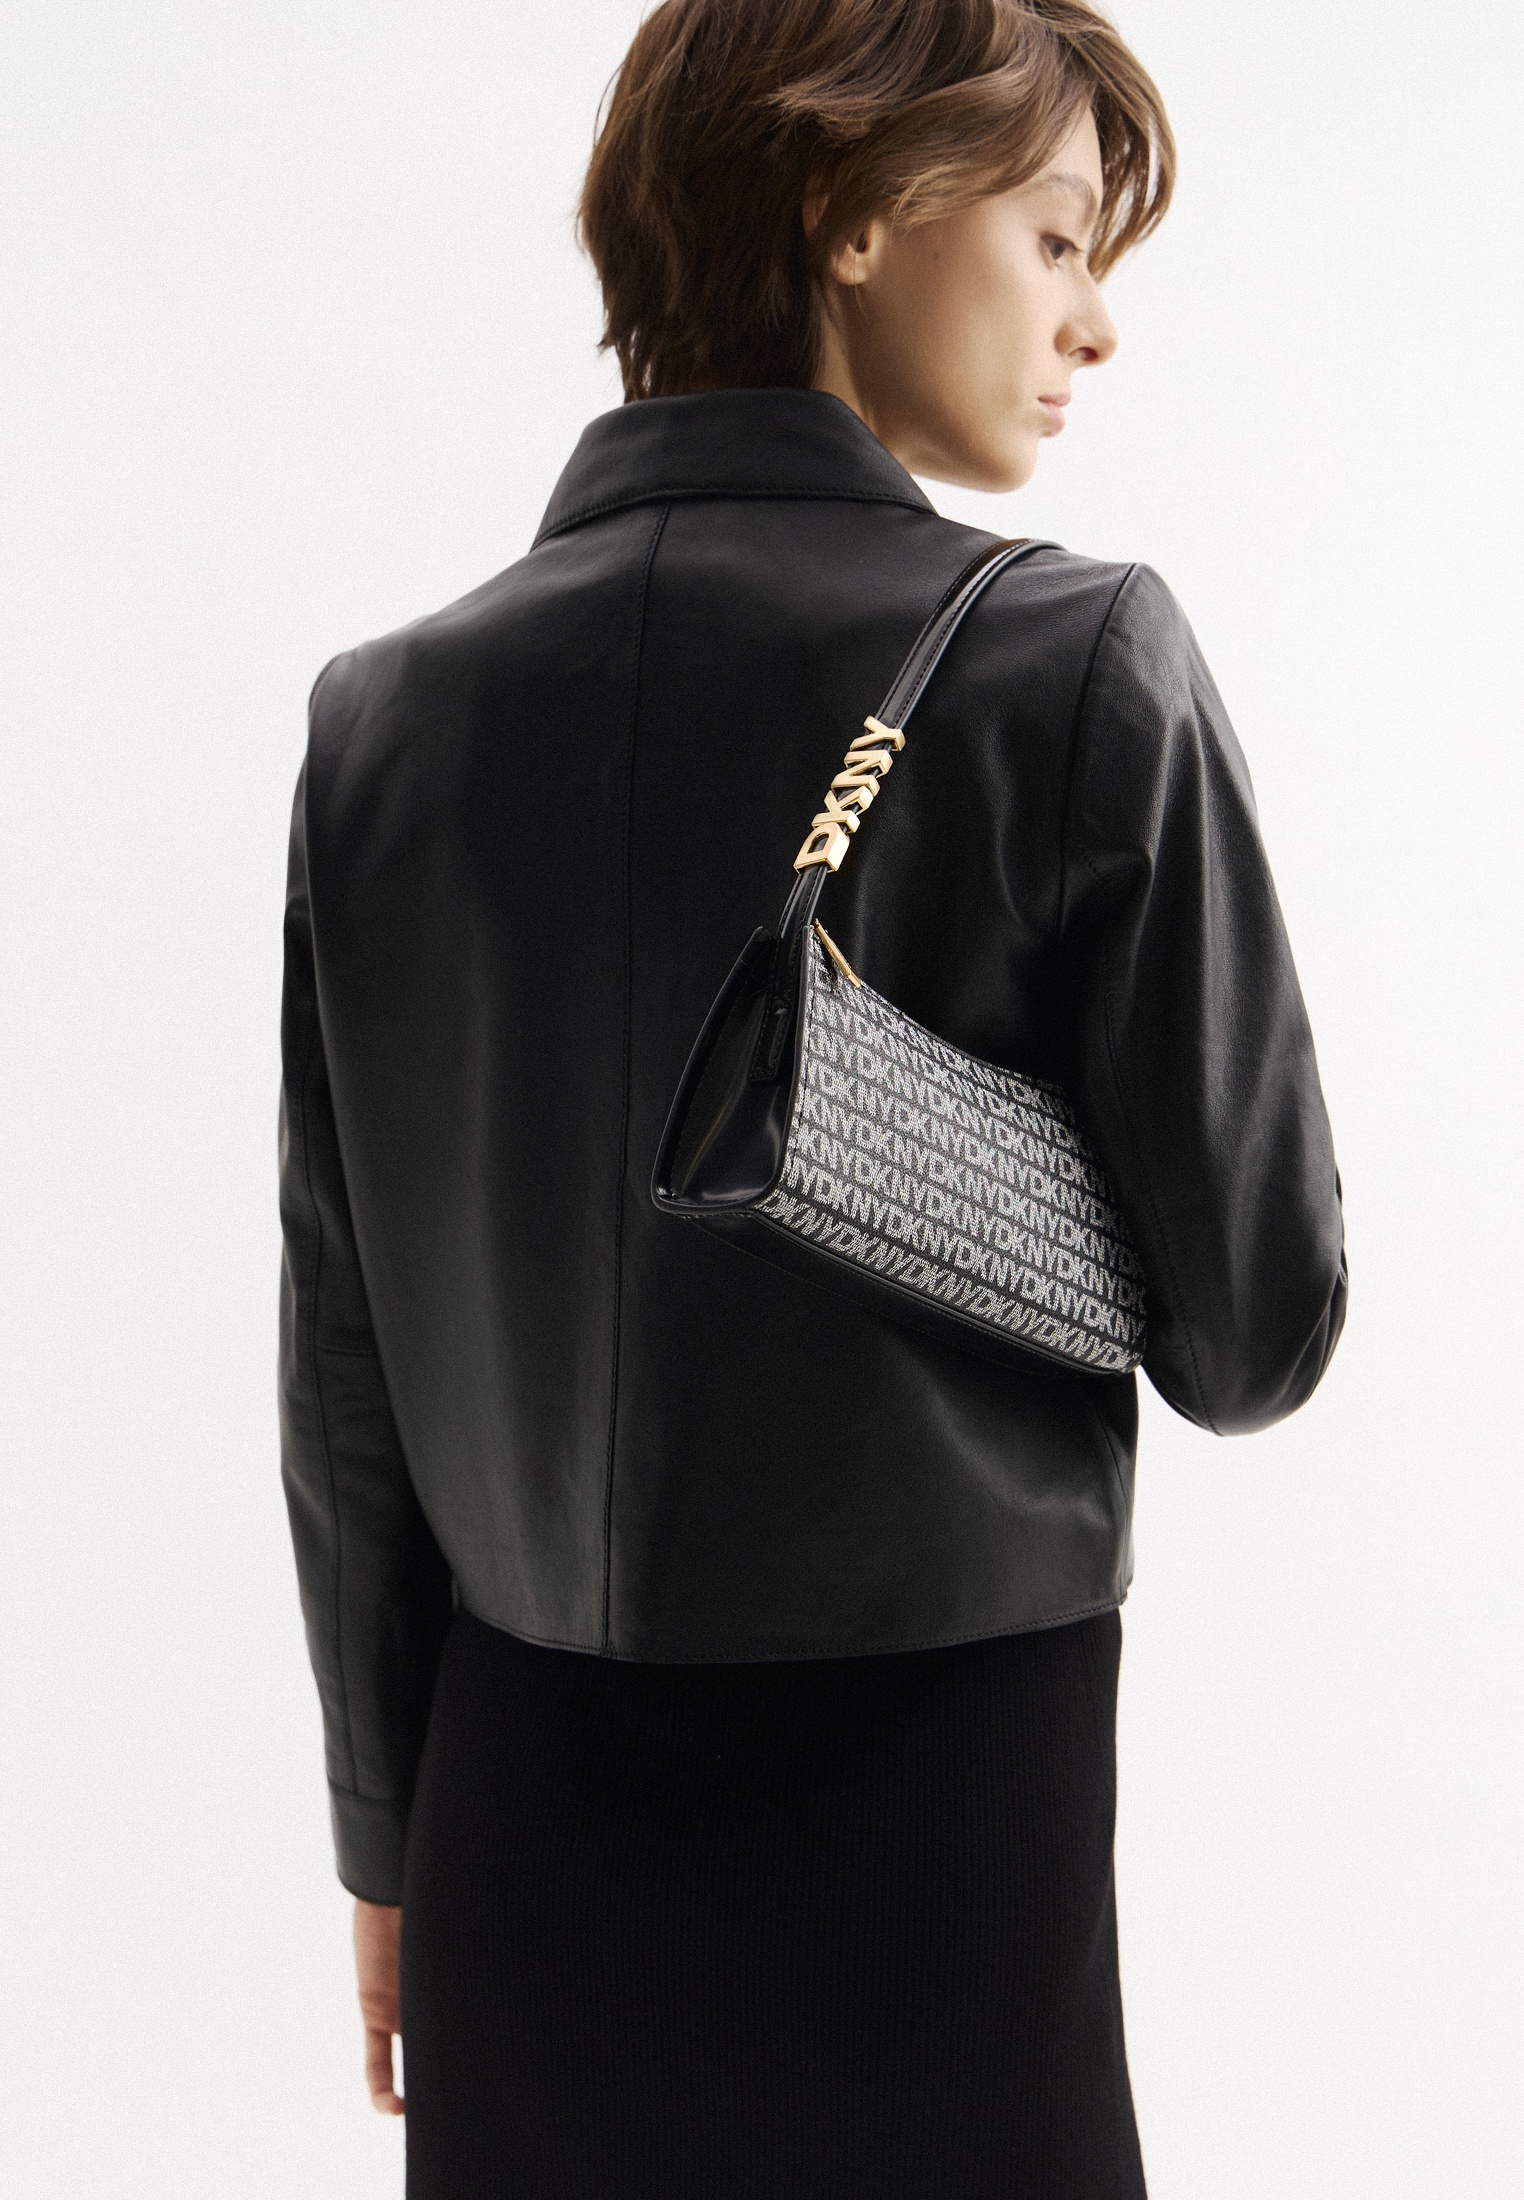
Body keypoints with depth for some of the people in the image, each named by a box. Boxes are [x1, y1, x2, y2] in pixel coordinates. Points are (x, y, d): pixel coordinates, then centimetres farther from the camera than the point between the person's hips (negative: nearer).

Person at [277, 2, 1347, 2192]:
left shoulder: (388, 714, -1)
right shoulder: (1076, 666, -13)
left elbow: (343, 1381, 4)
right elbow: (1255, 1326, -10)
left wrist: (388, 1827, 15)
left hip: (521, 1795, 4)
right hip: (933, 1788, -4)